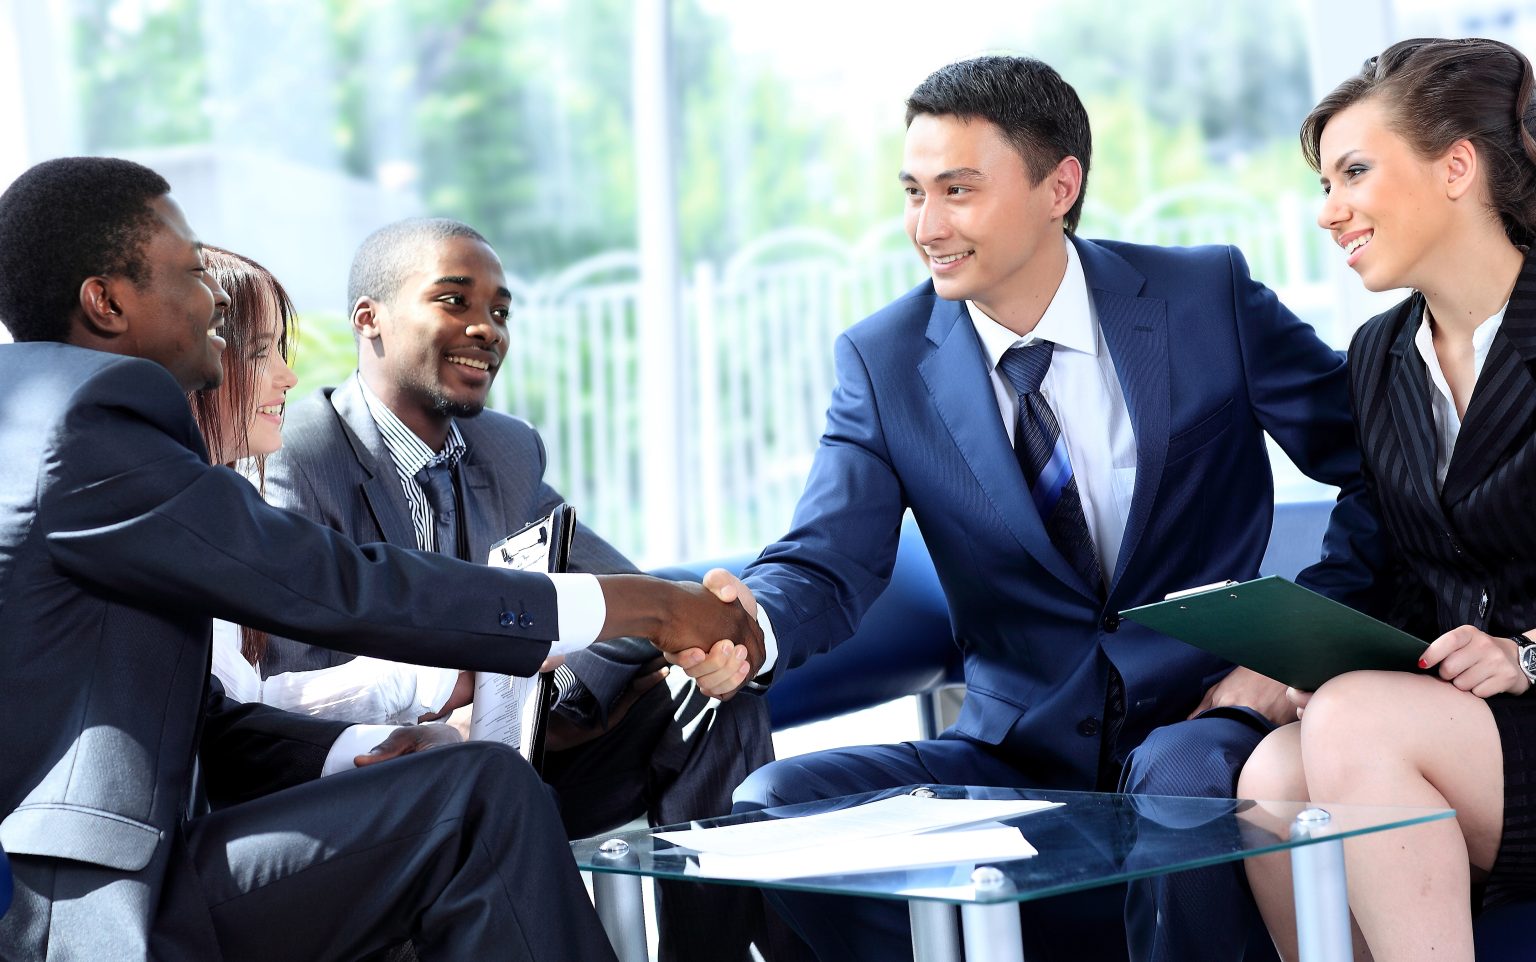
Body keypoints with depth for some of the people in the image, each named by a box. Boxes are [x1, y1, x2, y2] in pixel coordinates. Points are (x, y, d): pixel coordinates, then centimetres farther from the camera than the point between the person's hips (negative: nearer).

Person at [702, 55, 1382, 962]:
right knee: (773, 802, -20)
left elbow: (1378, 469, 4)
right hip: (1019, 751, 3)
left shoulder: (1207, 298, -2)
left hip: (1196, 726, -2)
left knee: (1182, 777, -38)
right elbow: (827, 564, -7)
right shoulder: (885, 360, 2)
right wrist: (755, 629, -31)